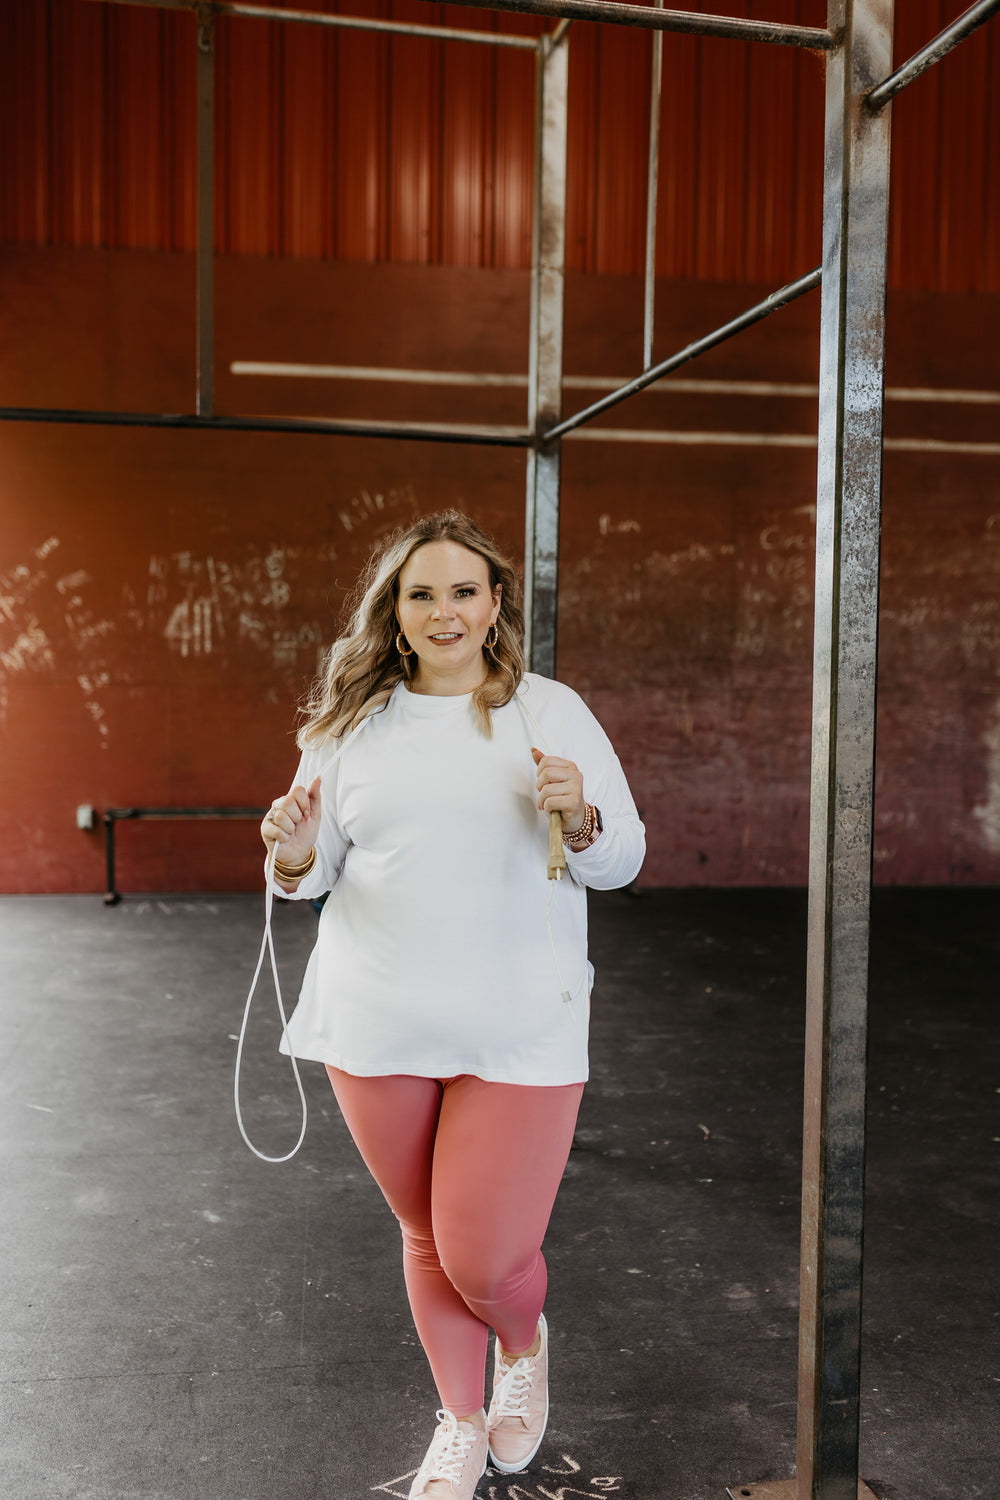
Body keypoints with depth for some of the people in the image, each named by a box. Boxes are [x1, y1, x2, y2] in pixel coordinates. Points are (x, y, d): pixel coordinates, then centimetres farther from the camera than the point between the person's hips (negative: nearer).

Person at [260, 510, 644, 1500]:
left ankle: (525, 1346, 37)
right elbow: (316, 872, 10)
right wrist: (294, 858, -13)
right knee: (426, 1236, 17)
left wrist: (579, 818, -20)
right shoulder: (351, 724, 4)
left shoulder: (551, 711, -1)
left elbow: (622, 861, 1)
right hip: (377, 1026, 2)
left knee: (485, 1261, -1)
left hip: (520, 1029, -2)